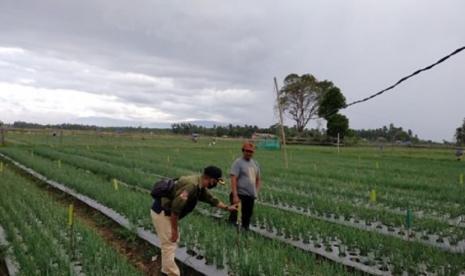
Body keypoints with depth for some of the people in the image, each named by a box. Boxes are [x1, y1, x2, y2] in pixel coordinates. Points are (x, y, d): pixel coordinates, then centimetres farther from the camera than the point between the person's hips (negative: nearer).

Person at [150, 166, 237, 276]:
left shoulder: (201, 188, 4)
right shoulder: (192, 185, -28)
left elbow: (212, 199, 22)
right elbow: (176, 207, -30)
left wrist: (227, 208, 31)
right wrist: (174, 230, -22)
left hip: (167, 212, 10)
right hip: (161, 212, -10)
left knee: (173, 241, 21)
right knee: (169, 244, -5)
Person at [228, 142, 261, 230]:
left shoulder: (255, 163, 12)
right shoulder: (238, 162, -8)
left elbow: (258, 179, 21)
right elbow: (233, 180, -16)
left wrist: (256, 192, 10)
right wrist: (235, 196, -23)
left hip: (251, 196, 7)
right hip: (240, 195, -7)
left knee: (247, 218, 15)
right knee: (235, 217, -6)